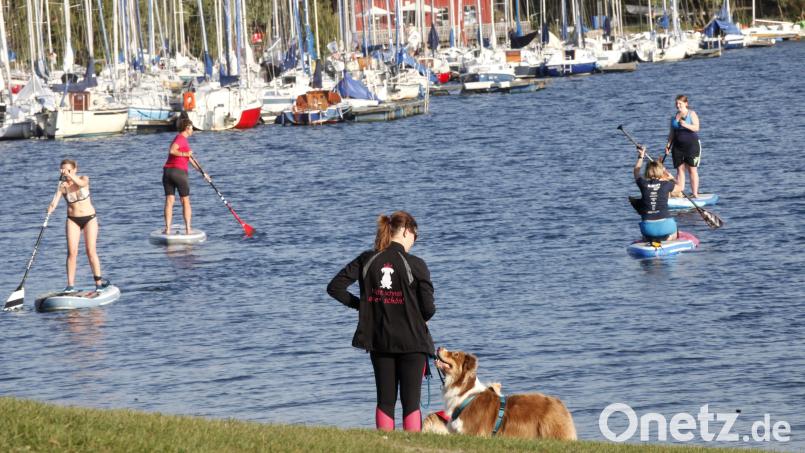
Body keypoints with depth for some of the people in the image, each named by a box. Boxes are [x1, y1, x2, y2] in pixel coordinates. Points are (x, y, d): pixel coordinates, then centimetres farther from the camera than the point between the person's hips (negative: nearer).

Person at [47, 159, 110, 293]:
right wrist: (51, 207, -46)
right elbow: (56, 197, -24)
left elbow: (81, 183, -33)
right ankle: (70, 285, -8)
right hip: (72, 220, 1)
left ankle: (99, 282, 8)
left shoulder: (84, 179, -8)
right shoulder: (63, 185, -8)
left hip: (89, 218, -1)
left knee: (91, 251, -4)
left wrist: (70, 175, -49)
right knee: (72, 252, -8)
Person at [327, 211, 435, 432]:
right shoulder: (416, 265, -11)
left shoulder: (367, 260, 0)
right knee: (411, 401, 1)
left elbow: (335, 287, 0)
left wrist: (360, 304, 10)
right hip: (411, 341, -4)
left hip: (379, 340, 4)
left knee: (385, 400, 11)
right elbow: (428, 308, -12)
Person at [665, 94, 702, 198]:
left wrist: (686, 125, -29)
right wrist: (668, 145, 5)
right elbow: (672, 133, 15)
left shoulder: (692, 114, -3)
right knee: (680, 170, 3)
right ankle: (680, 193, 3)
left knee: (692, 170, -4)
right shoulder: (674, 116, 13)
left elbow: (696, 128, -15)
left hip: (691, 145, -5)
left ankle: (695, 194, -2)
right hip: (678, 146, 5)